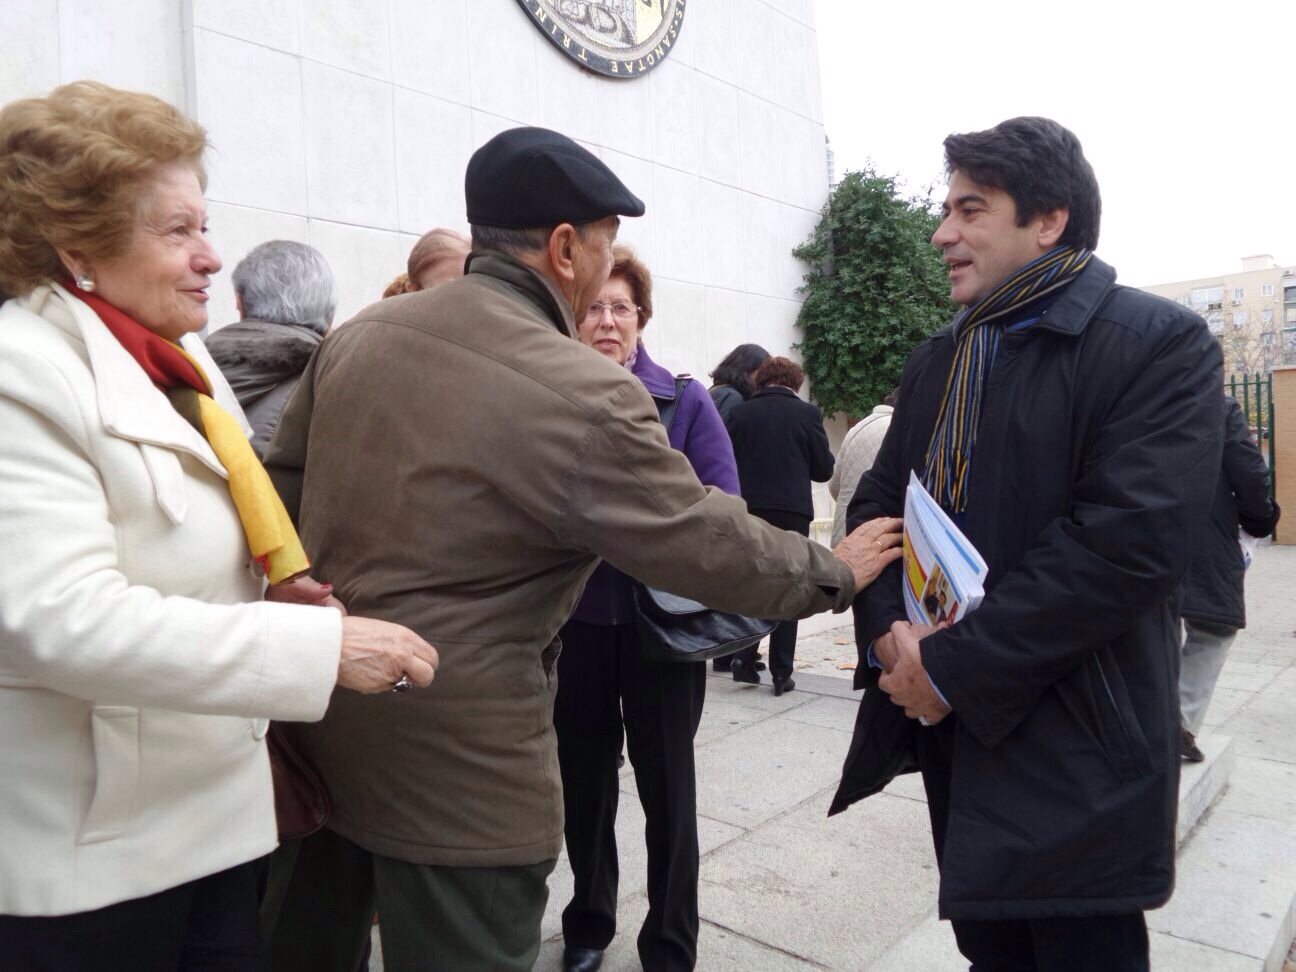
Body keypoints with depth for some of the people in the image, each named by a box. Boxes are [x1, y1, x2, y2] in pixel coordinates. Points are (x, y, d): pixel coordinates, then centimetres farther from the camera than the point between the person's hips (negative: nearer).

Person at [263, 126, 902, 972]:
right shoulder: (586, 393, -21)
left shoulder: (358, 335, 1)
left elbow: (286, 486, 10)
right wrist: (837, 572, 4)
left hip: (319, 710, 8)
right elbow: (708, 542, -13)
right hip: (450, 761, -7)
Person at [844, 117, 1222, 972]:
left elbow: (1130, 539, -23)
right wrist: (887, 629, -9)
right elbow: (878, 498, 9)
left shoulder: (1163, 344, -11)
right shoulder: (937, 361, 11)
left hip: (1073, 752, -6)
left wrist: (956, 665, -21)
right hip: (948, 728, 6)